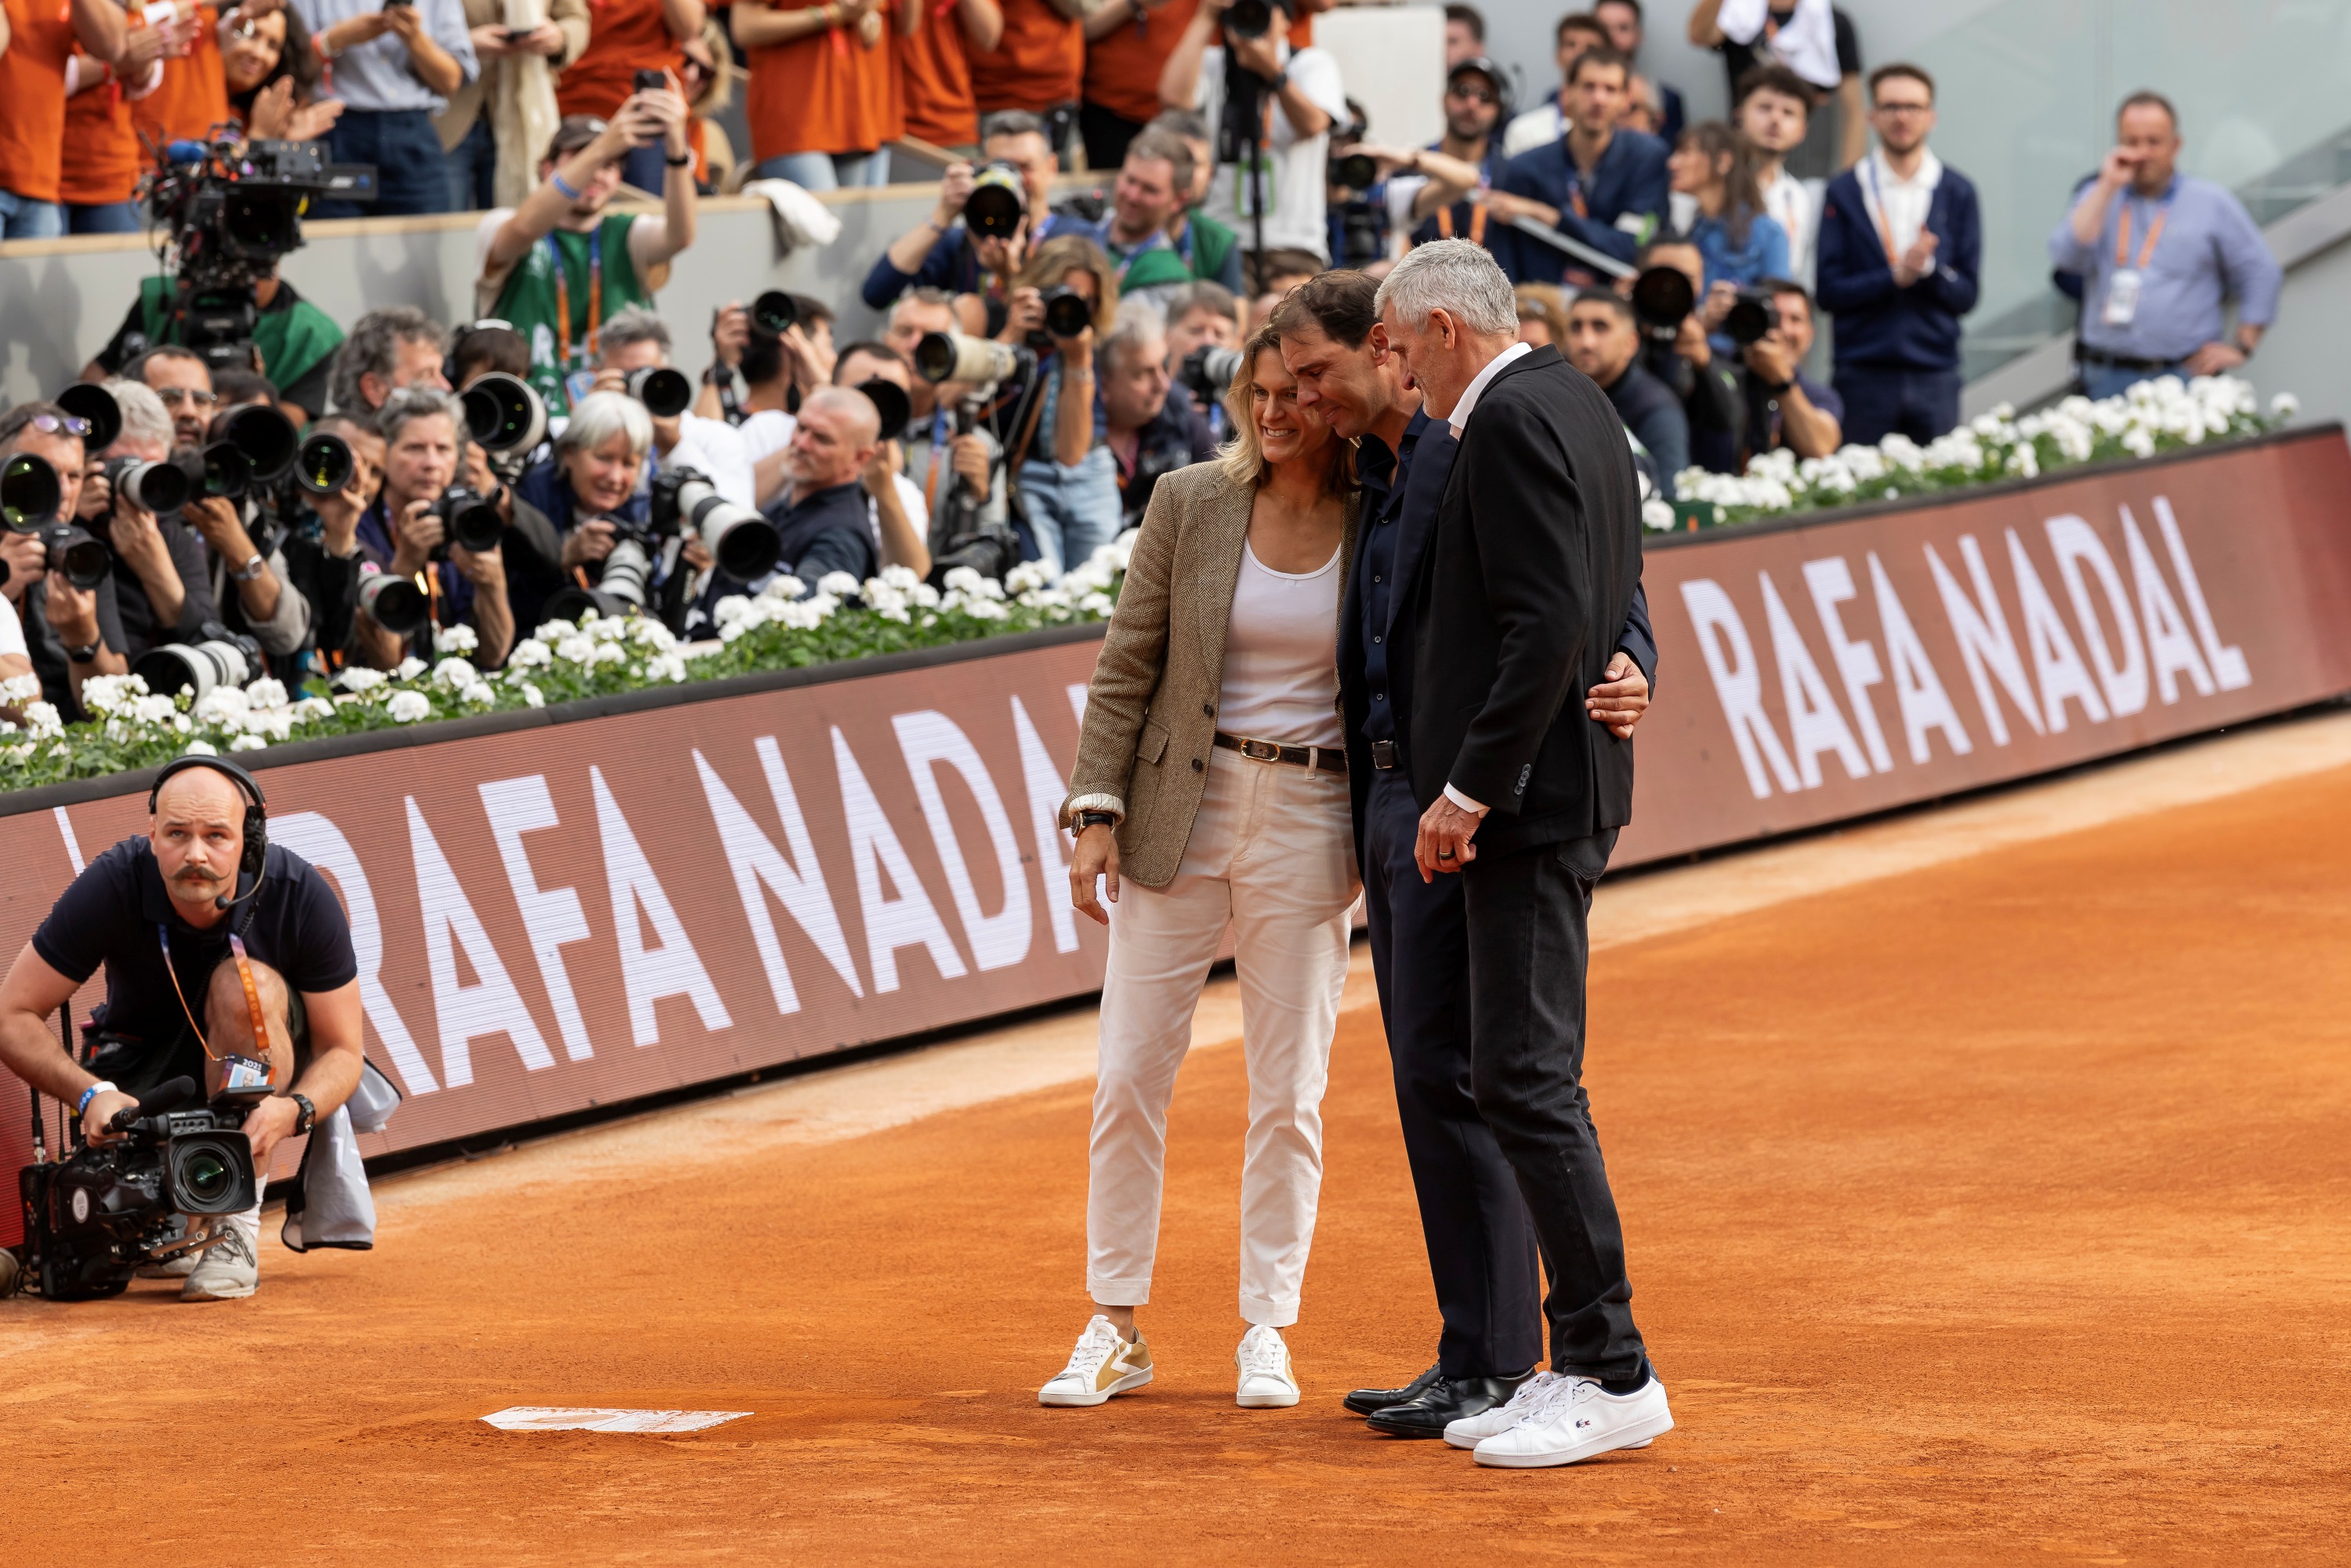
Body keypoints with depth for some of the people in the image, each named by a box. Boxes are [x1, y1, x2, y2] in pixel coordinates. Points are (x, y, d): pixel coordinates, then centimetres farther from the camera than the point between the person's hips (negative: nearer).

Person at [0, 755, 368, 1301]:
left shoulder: (300, 894, -24)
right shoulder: (113, 885, -25)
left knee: (242, 984, -34)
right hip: (143, 1061, 0)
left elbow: (343, 1051, -16)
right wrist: (91, 1093, -37)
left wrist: (295, 1110, -39)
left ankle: (239, 1224, -27)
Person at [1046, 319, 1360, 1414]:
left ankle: (1266, 1333, 13)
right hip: (1179, 811, 1)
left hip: (1309, 824, -1)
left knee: (1288, 1092, 2)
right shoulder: (1189, 504, 0)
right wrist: (1096, 811, -4)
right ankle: (1114, 1330, 10)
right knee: (1129, 1077, 0)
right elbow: (1127, 666, 2)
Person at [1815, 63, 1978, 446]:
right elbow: (1829, 292, -2)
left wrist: (1929, 267, -14)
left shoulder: (1957, 193, 8)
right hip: (1864, 372, -1)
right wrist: (1895, 277, -13)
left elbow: (1966, 296, 5)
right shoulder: (1844, 192, 5)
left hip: (1935, 375, 1)